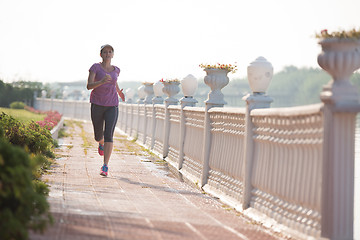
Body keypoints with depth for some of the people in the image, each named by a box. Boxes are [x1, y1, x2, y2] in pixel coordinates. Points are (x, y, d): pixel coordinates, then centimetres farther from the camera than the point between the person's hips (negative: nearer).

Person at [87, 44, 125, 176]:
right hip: (97, 105, -1)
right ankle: (101, 143, 50)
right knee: (98, 136, 11)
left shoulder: (116, 70, 8)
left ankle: (105, 166, -16)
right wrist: (102, 81, -30)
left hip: (112, 106, 1)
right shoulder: (95, 67, -4)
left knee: (109, 135, -15)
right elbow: (89, 86, -15)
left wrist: (119, 91, 28)